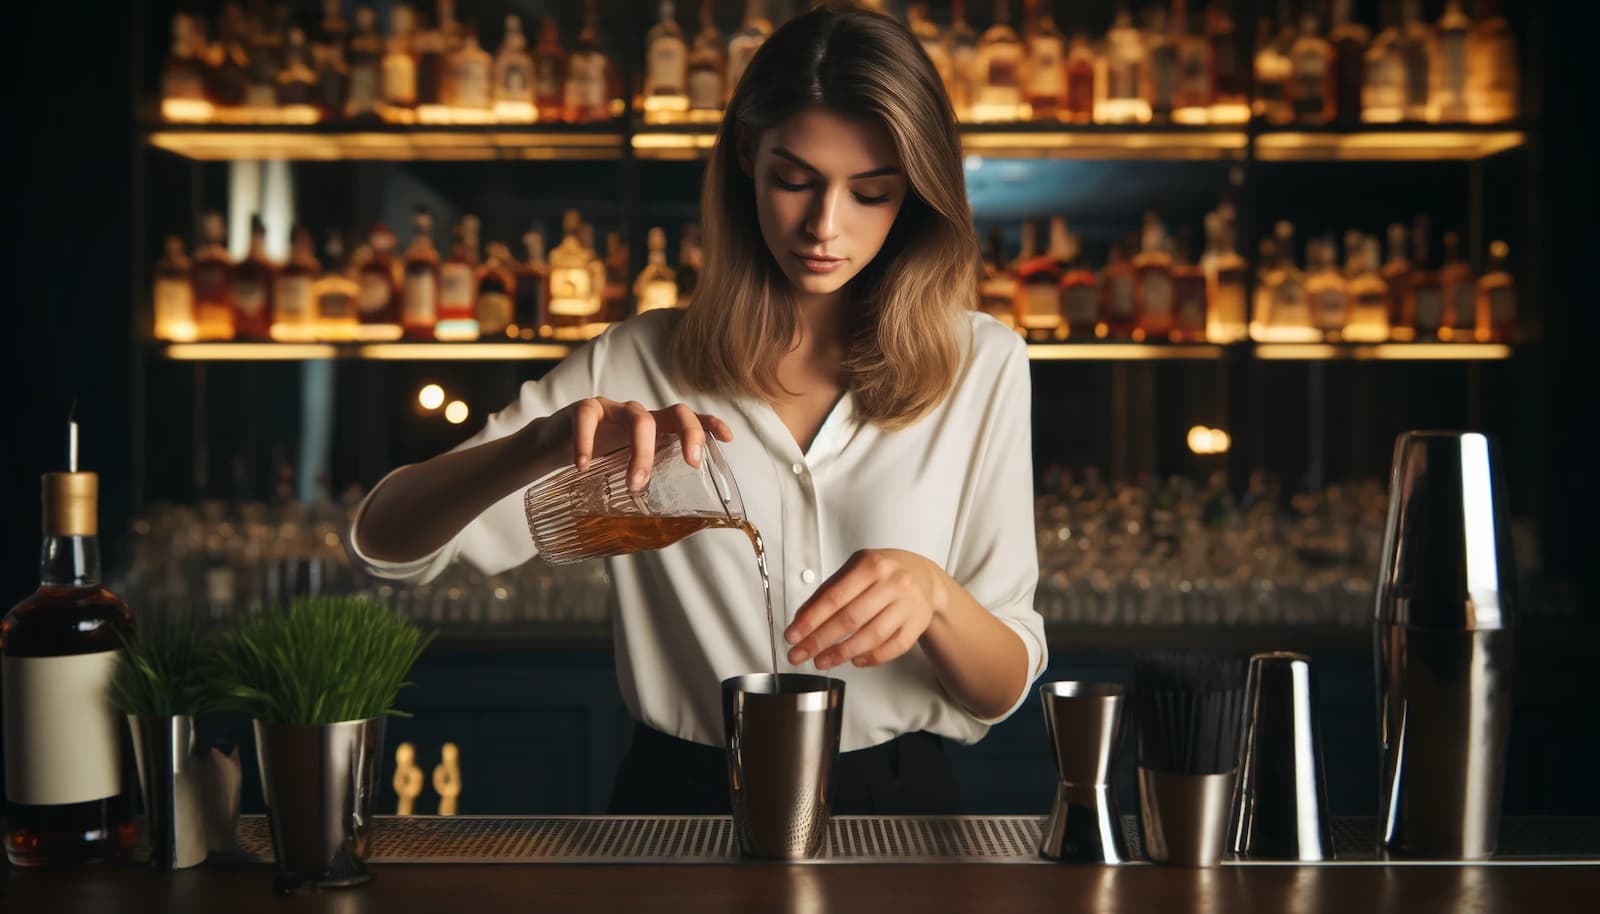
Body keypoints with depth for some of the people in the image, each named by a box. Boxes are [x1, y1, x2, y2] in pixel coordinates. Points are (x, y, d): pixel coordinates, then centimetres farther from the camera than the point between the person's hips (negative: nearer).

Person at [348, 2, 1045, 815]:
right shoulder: (637, 363, 1)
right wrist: (541, 444, -25)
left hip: (894, 802, 1)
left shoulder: (979, 365, 2)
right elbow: (383, 542, -6)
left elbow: (1003, 690, 1)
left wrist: (932, 591, -21)